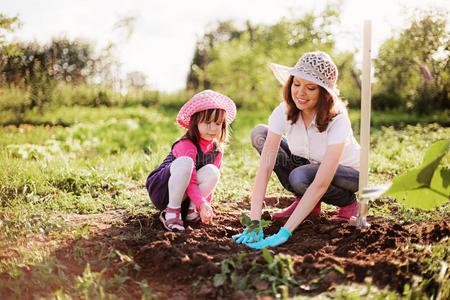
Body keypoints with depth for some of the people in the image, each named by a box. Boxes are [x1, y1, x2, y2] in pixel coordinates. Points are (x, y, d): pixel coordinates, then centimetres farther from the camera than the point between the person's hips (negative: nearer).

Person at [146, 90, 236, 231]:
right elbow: (190, 182, -29)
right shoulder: (186, 145, -23)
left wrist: (206, 205, -1)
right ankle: (171, 210, -23)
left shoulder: (217, 149, 0)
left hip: (183, 194, 6)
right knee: (185, 162, -36)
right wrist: (202, 204, -41)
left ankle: (189, 209, -9)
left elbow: (211, 179, 7)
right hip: (161, 189, -6)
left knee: (212, 171, -22)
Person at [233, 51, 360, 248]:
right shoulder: (284, 112, -22)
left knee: (300, 176, -37)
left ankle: (348, 202, -3)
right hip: (308, 165, 5)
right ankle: (306, 202, -3)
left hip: (348, 173, -5)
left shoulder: (337, 120, -33)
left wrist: (284, 232, -45)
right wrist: (254, 223, -37)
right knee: (259, 133, -16)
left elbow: (321, 183, -40)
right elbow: (265, 167, -28)